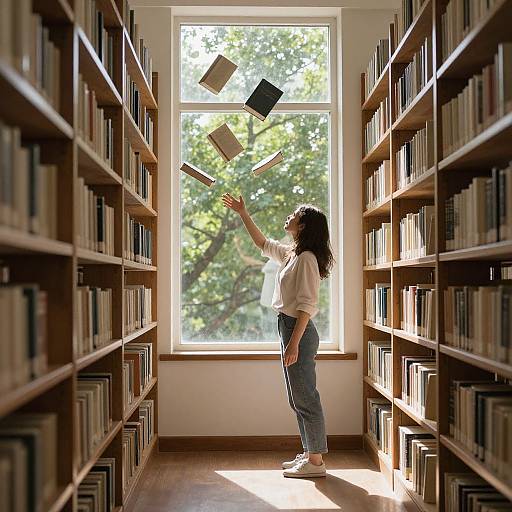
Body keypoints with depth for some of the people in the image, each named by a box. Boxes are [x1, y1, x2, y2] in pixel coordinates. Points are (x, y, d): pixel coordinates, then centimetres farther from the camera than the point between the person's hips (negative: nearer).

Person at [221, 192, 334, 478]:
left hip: (299, 330, -10)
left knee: (306, 398, -3)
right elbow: (262, 243, 30)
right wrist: (243, 213, 29)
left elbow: (306, 305, -20)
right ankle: (310, 454, 24)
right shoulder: (291, 254, 13)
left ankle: (316, 462, 5)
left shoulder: (307, 258, -15)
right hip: (289, 327, 10)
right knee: (299, 399, 15)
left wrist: (294, 344, -23)